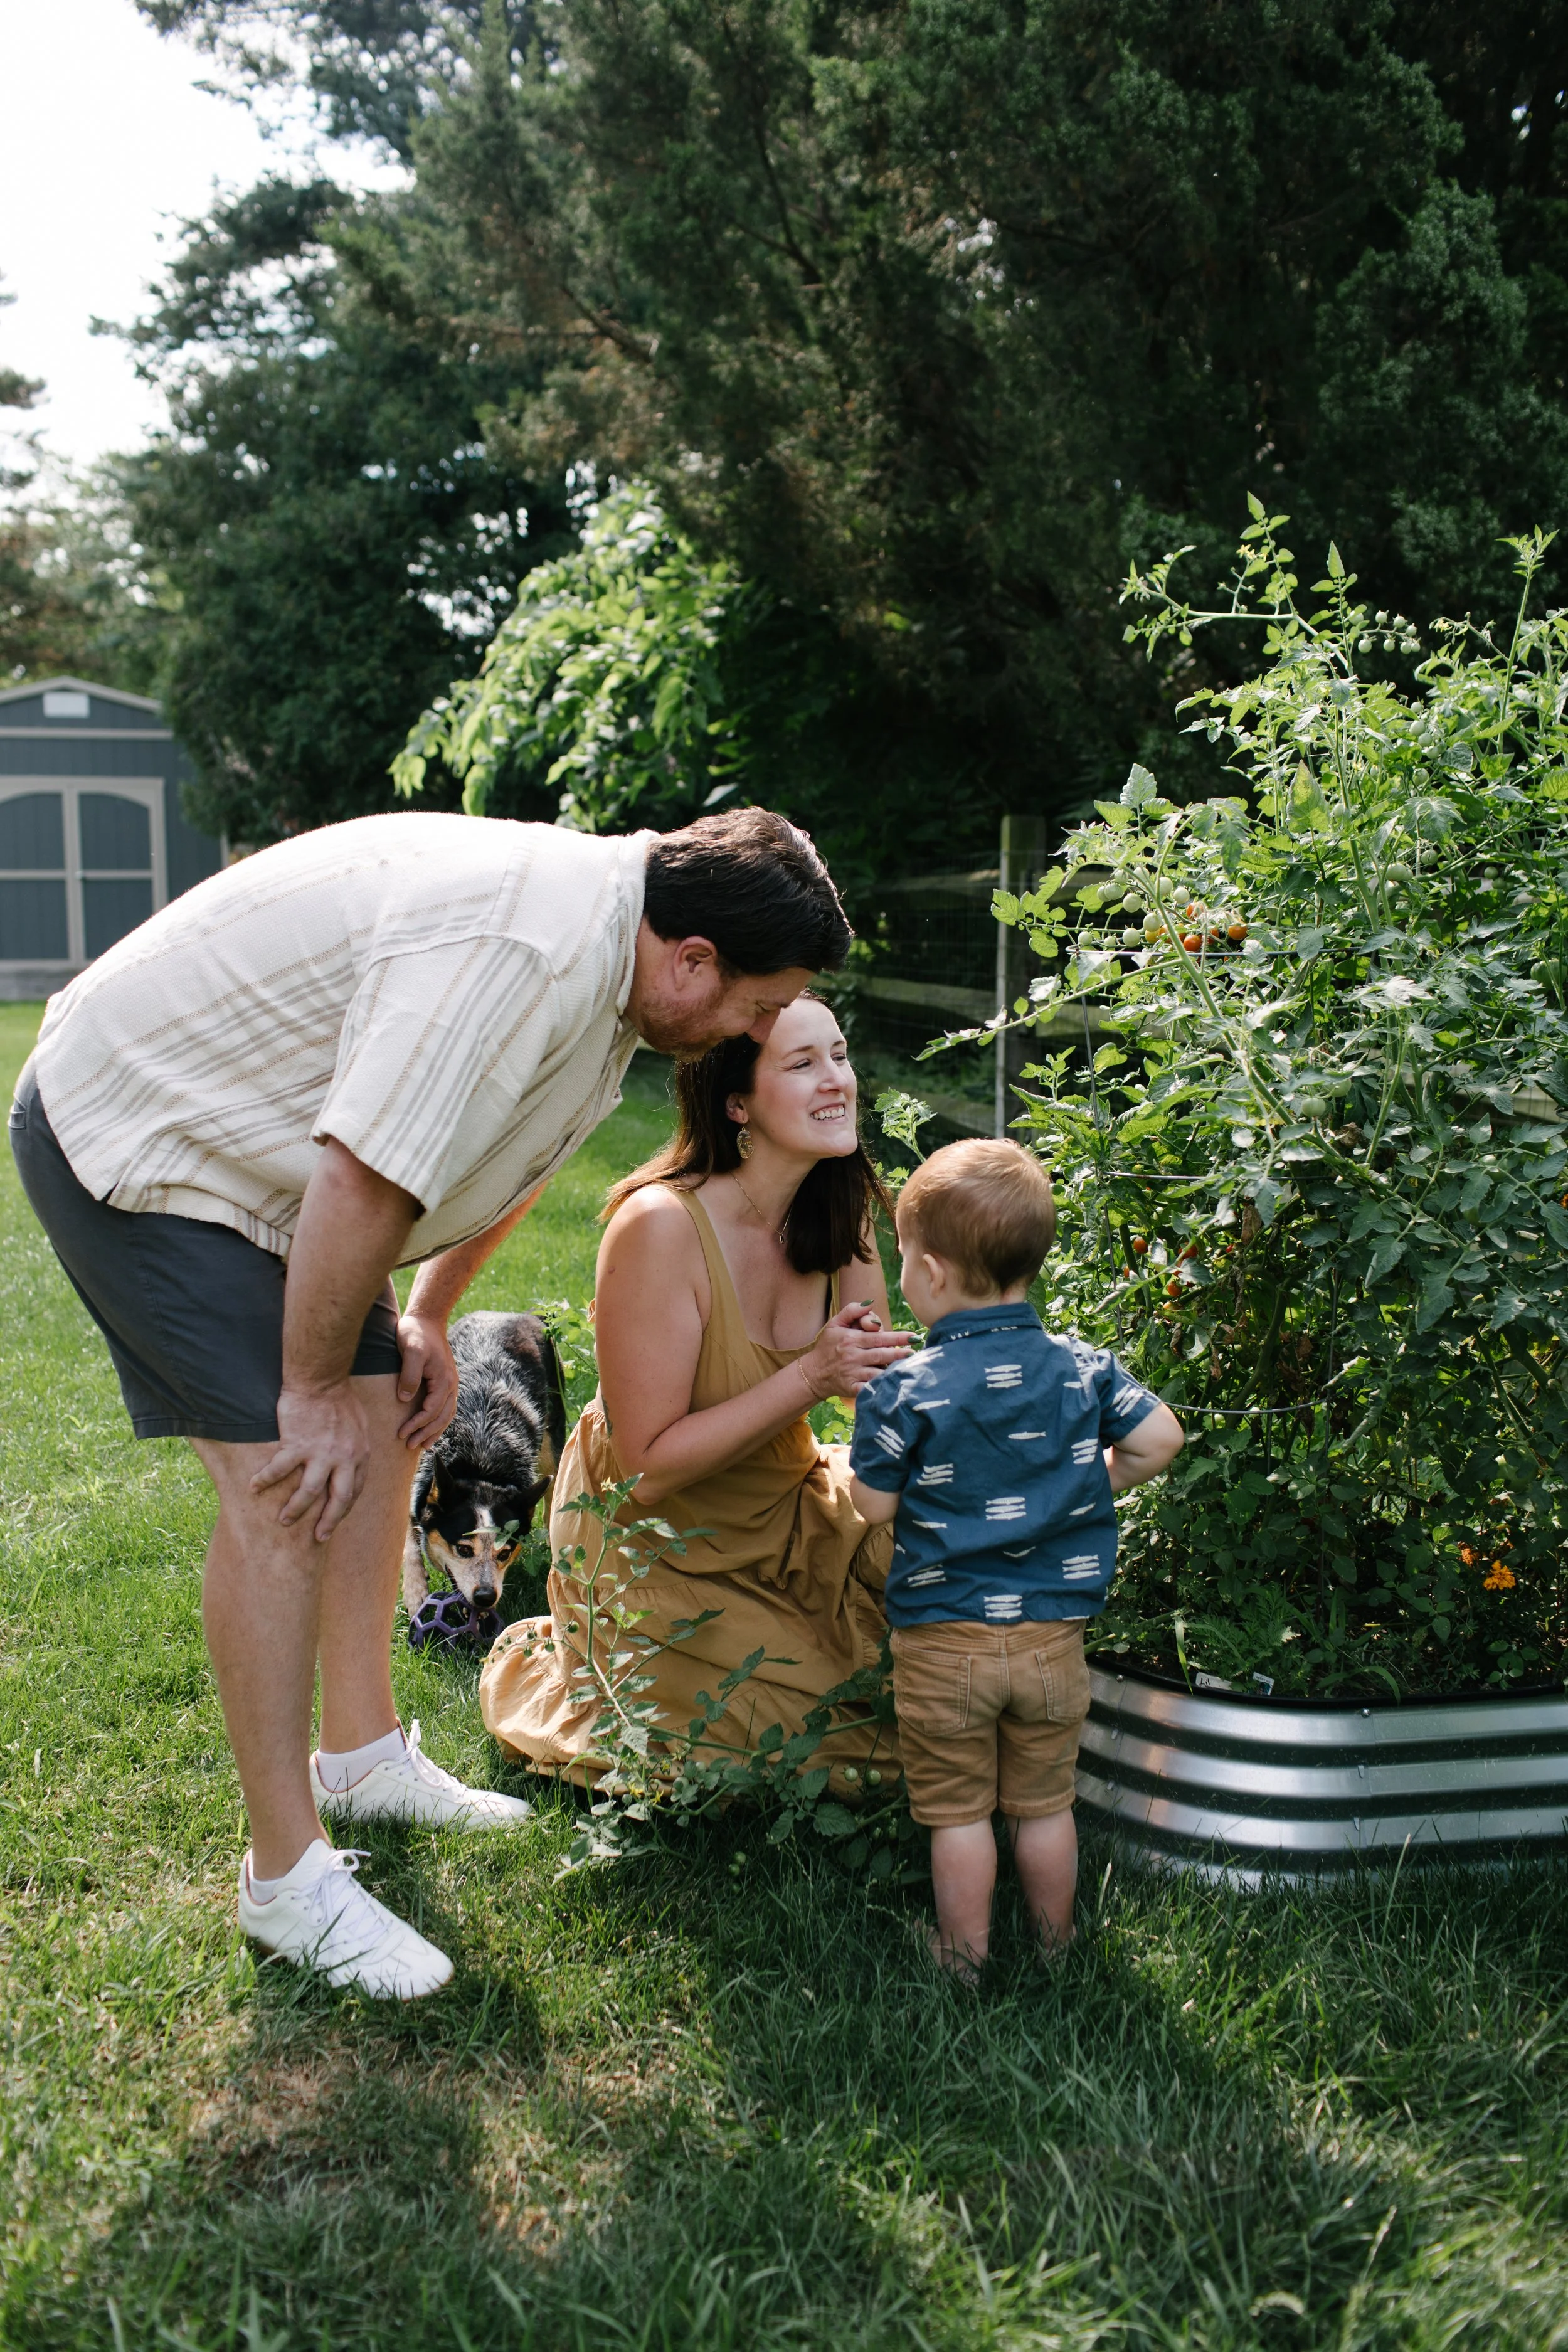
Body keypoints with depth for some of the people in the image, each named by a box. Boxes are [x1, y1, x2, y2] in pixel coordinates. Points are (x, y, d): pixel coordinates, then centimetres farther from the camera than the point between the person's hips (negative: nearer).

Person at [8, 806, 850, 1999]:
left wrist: (426, 1319, 13)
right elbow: (364, 1184, -32)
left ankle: (363, 1754, 27)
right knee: (287, 1483, -14)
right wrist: (313, 1388, -18)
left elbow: (510, 1146, 14)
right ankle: (287, 1878, -1)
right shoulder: (516, 955, -33)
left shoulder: (608, 945, 0)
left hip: (245, 1134, 10)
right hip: (132, 1138, -10)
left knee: (383, 1426, 10)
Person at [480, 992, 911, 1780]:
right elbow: (647, 1467, -24)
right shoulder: (661, 1225, -27)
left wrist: (873, 1365, -23)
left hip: (783, 1509, 6)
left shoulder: (839, 1206, -7)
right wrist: (811, 1376, -31)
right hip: (658, 1546, -6)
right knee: (839, 1742, -9)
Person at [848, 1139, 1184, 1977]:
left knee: (958, 1813, 12)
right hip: (1053, 1633, 3)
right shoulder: (1083, 1368, -5)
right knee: (1045, 1805, 19)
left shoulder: (905, 1390, -14)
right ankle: (1054, 1944, 33)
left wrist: (871, 1413, 8)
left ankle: (964, 1956, 24)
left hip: (942, 1642, -3)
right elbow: (1159, 1439, -4)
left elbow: (873, 1506, -9)